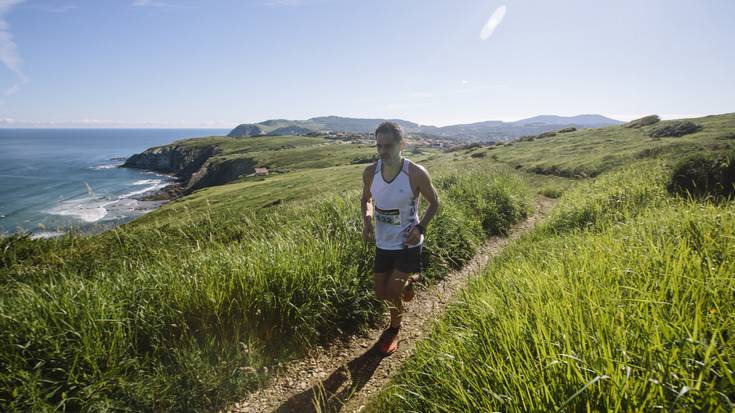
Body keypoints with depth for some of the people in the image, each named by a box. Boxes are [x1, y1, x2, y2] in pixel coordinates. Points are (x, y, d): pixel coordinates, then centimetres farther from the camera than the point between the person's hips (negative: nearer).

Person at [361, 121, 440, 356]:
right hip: (383, 244, 4)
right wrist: (367, 222, -11)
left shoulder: (416, 174, -21)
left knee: (393, 292, -6)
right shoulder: (370, 173, -11)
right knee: (381, 294, 13)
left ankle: (394, 330, 28)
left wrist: (420, 228, -19)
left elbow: (434, 202, -4)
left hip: (408, 244, -4)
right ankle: (408, 281, 46)